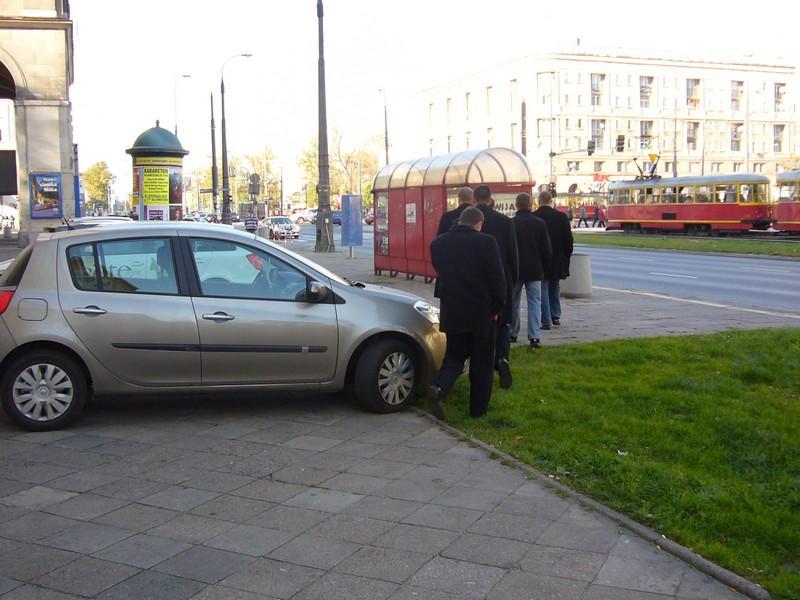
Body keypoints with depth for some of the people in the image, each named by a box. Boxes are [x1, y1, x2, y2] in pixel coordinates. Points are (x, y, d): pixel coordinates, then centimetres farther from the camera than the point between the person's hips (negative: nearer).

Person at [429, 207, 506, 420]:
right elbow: (497, 278, -11)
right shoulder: (486, 243, -13)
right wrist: (496, 308, 0)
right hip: (482, 313, -3)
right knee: (482, 363, 11)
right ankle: (478, 409, 17)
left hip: (451, 313, 3)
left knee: (454, 357, 13)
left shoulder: (437, 243, 0)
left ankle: (438, 388, -14)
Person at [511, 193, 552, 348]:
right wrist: (545, 267, 12)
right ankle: (535, 336, -8)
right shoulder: (539, 223, -5)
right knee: (535, 302, 2)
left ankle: (513, 333, 22)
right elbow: (547, 249, -1)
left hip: (515, 269, 0)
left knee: (513, 303, 13)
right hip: (534, 270, 0)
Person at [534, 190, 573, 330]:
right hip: (557, 259, 3)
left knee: (543, 289, 1)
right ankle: (555, 316, 26)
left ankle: (546, 321, -2)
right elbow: (568, 239, 0)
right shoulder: (561, 217, -3)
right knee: (555, 288, 20)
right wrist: (567, 256, 12)